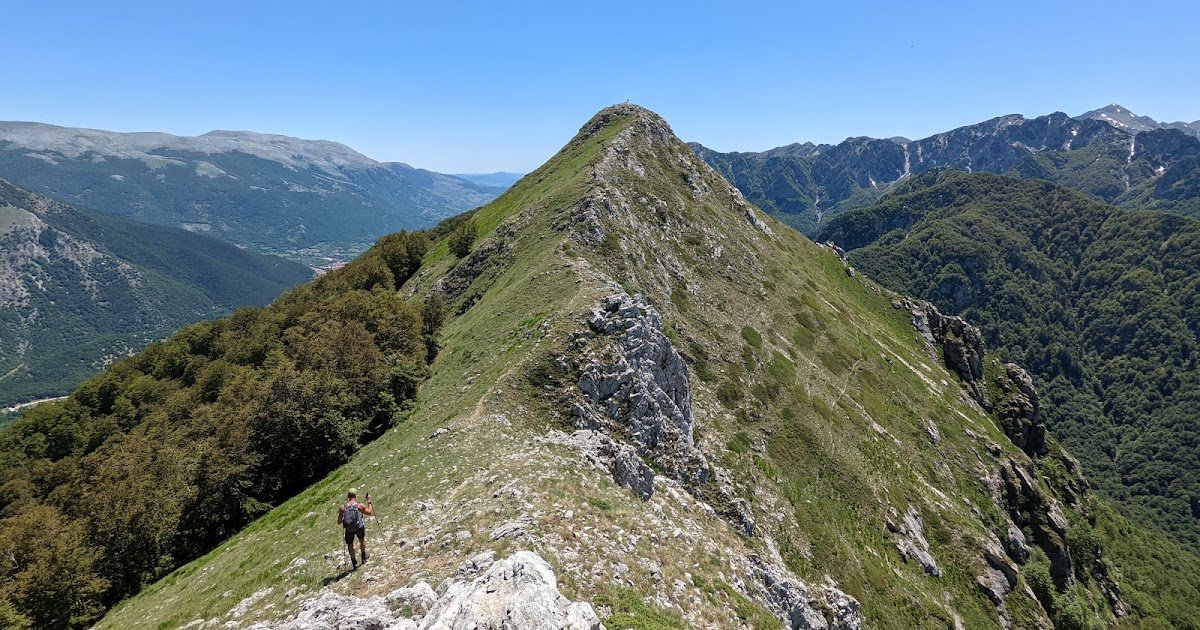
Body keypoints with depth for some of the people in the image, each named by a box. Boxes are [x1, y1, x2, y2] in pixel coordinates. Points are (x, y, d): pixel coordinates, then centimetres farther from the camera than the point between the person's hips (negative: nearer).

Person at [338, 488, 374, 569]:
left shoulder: (342, 508, -15)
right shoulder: (360, 506, -18)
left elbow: (339, 522, -7)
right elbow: (370, 513, -2)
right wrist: (369, 502, 6)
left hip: (349, 530, 0)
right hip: (359, 528, 0)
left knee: (350, 545, 25)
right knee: (362, 540, 31)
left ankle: (354, 563, 31)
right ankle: (363, 557, 40)